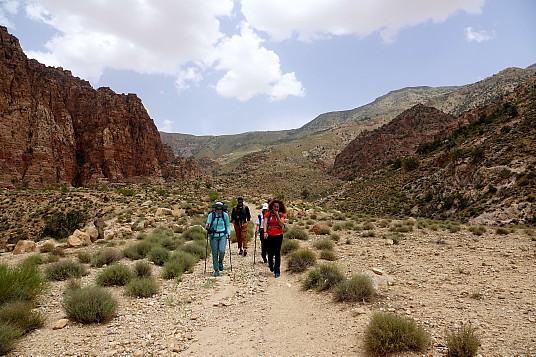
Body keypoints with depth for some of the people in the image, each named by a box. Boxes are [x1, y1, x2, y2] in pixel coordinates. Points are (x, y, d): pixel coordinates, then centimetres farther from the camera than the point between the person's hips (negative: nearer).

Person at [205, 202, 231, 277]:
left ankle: (220, 262, 14)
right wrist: (207, 227, -23)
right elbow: (207, 224, 0)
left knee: (222, 251, -18)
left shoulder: (225, 215, -1)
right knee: (215, 253, 0)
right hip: (214, 236, 0)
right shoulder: (211, 215, -4)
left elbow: (228, 225, 10)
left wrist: (229, 234, 2)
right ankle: (216, 270, 13)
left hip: (222, 235, 0)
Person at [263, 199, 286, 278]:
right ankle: (271, 264, 37)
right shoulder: (268, 214, 1)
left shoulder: (281, 214, 3)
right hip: (269, 236, 0)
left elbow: (282, 224, -8)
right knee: (270, 253, 5)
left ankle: (277, 271, 7)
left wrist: (277, 215, -12)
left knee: (277, 253, -1)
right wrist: (265, 232, -23)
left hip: (278, 235, 0)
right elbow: (265, 223, -8)